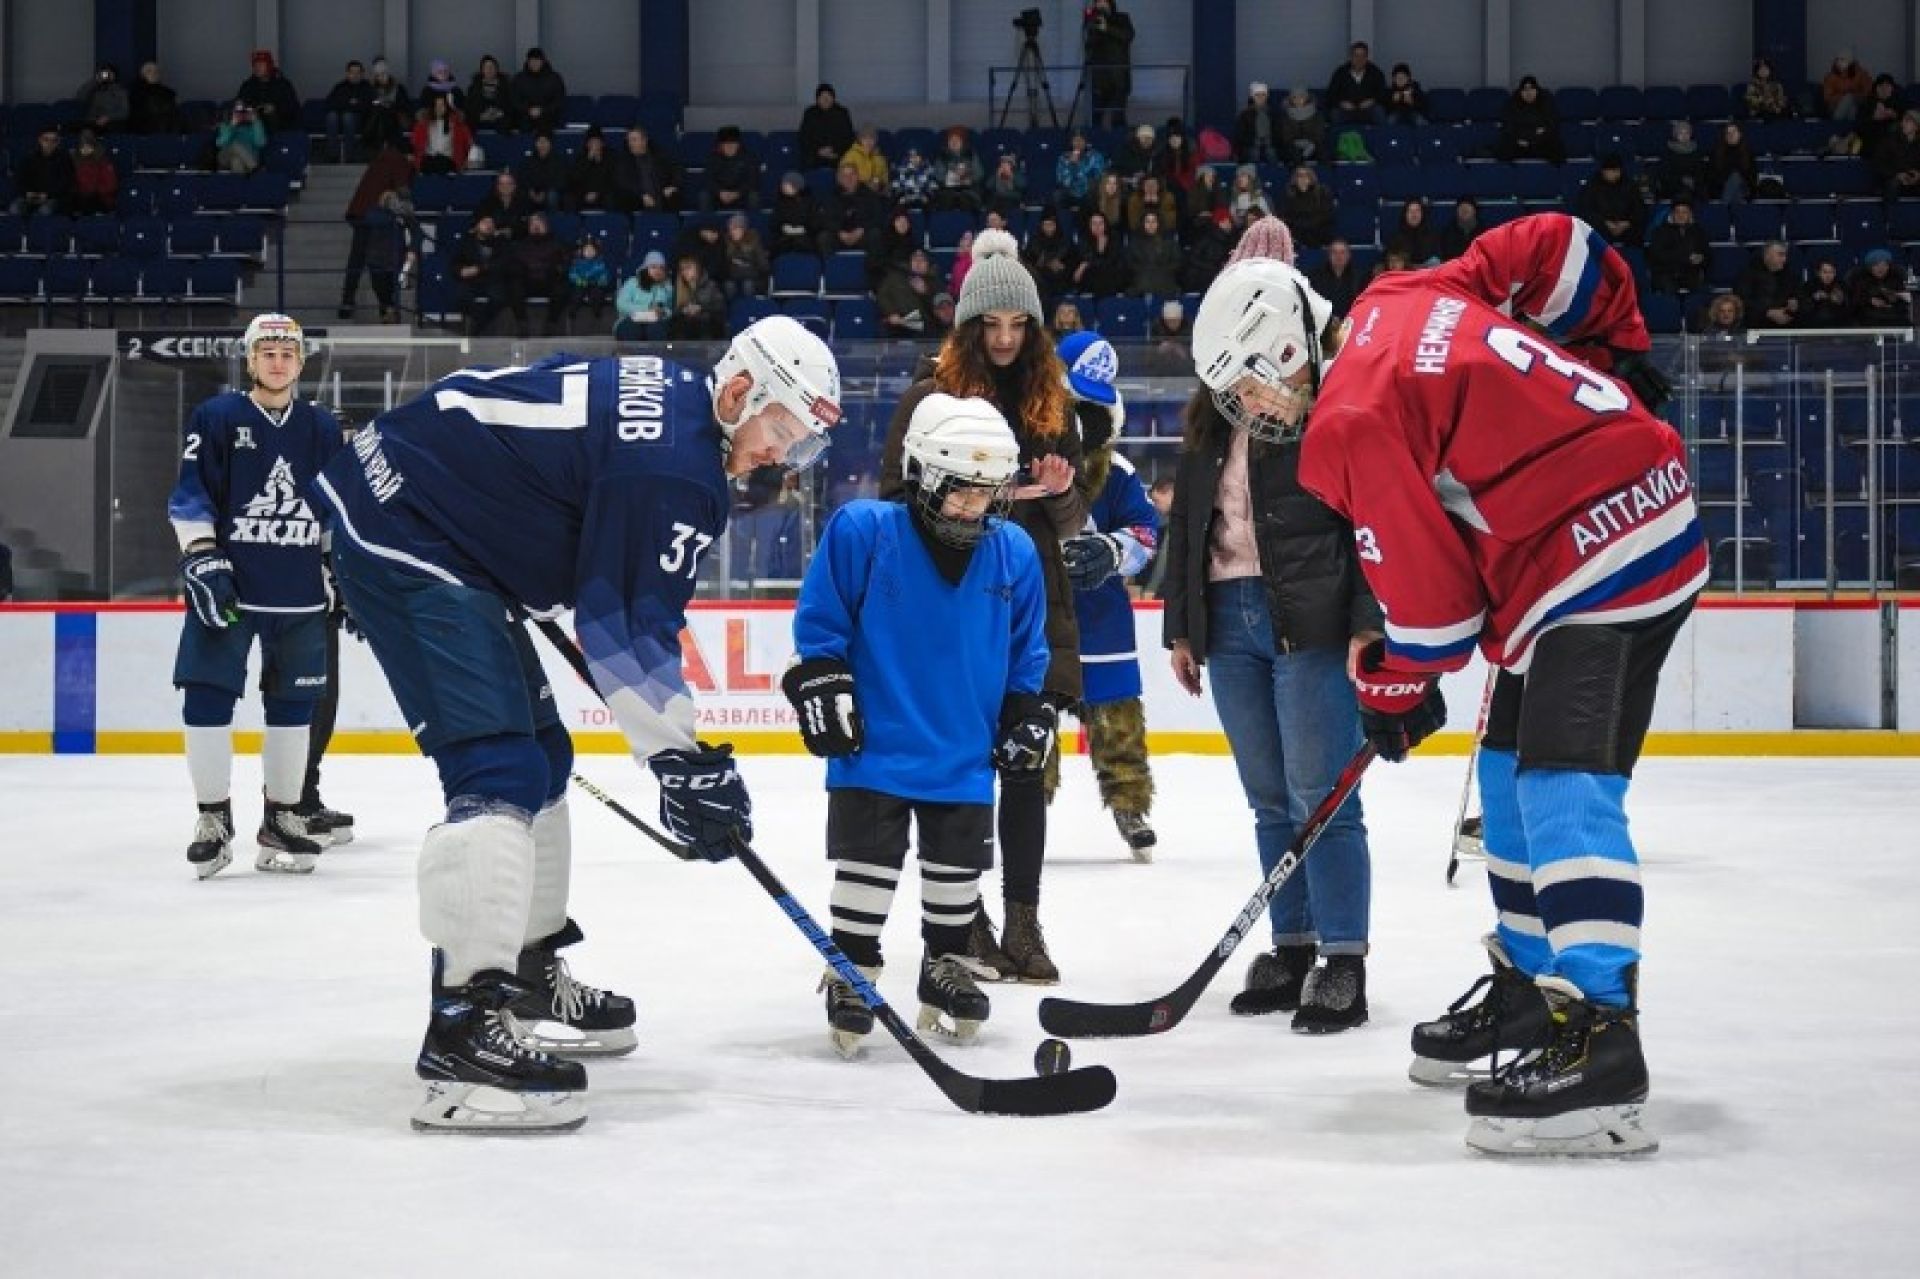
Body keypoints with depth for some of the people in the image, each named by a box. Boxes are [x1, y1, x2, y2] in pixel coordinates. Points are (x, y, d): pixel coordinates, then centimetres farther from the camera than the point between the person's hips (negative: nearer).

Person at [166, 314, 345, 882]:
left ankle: (282, 819, 17)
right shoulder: (215, 418, -1)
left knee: (292, 705, 6)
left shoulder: (322, 429, 9)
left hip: (301, 595, 3)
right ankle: (214, 818, 5)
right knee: (206, 698, -7)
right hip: (227, 585, -3)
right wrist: (202, 561, -13)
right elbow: (190, 498, -4)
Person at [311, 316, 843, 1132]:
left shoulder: (663, 395, 11)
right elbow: (628, 630, -21)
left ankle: (527, 977, 29)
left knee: (541, 757, 17)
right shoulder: (674, 462, -20)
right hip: (403, 537, -11)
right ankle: (462, 1030, -25)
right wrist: (686, 763, -15)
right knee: (500, 771, -20)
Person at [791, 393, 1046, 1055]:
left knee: (958, 871, 13)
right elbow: (818, 623, -5)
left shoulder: (1014, 553, 0)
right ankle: (851, 977, 14)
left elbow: (1026, 651, 12)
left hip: (966, 756, 4)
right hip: (874, 749, -3)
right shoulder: (861, 531, -13)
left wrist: (1027, 715, 9)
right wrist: (821, 686, -9)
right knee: (865, 866, 1)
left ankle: (947, 970, 31)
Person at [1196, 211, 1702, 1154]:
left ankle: (1596, 1047, -26)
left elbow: (1428, 587, -11)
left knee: (1563, 786, -18)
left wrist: (1393, 692, 5)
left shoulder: (1350, 424, -15)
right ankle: (1528, 987, 26)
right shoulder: (1401, 300, 10)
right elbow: (1557, 247, 14)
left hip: (1599, 550, -11)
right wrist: (1622, 361, 22)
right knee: (1512, 770, 17)